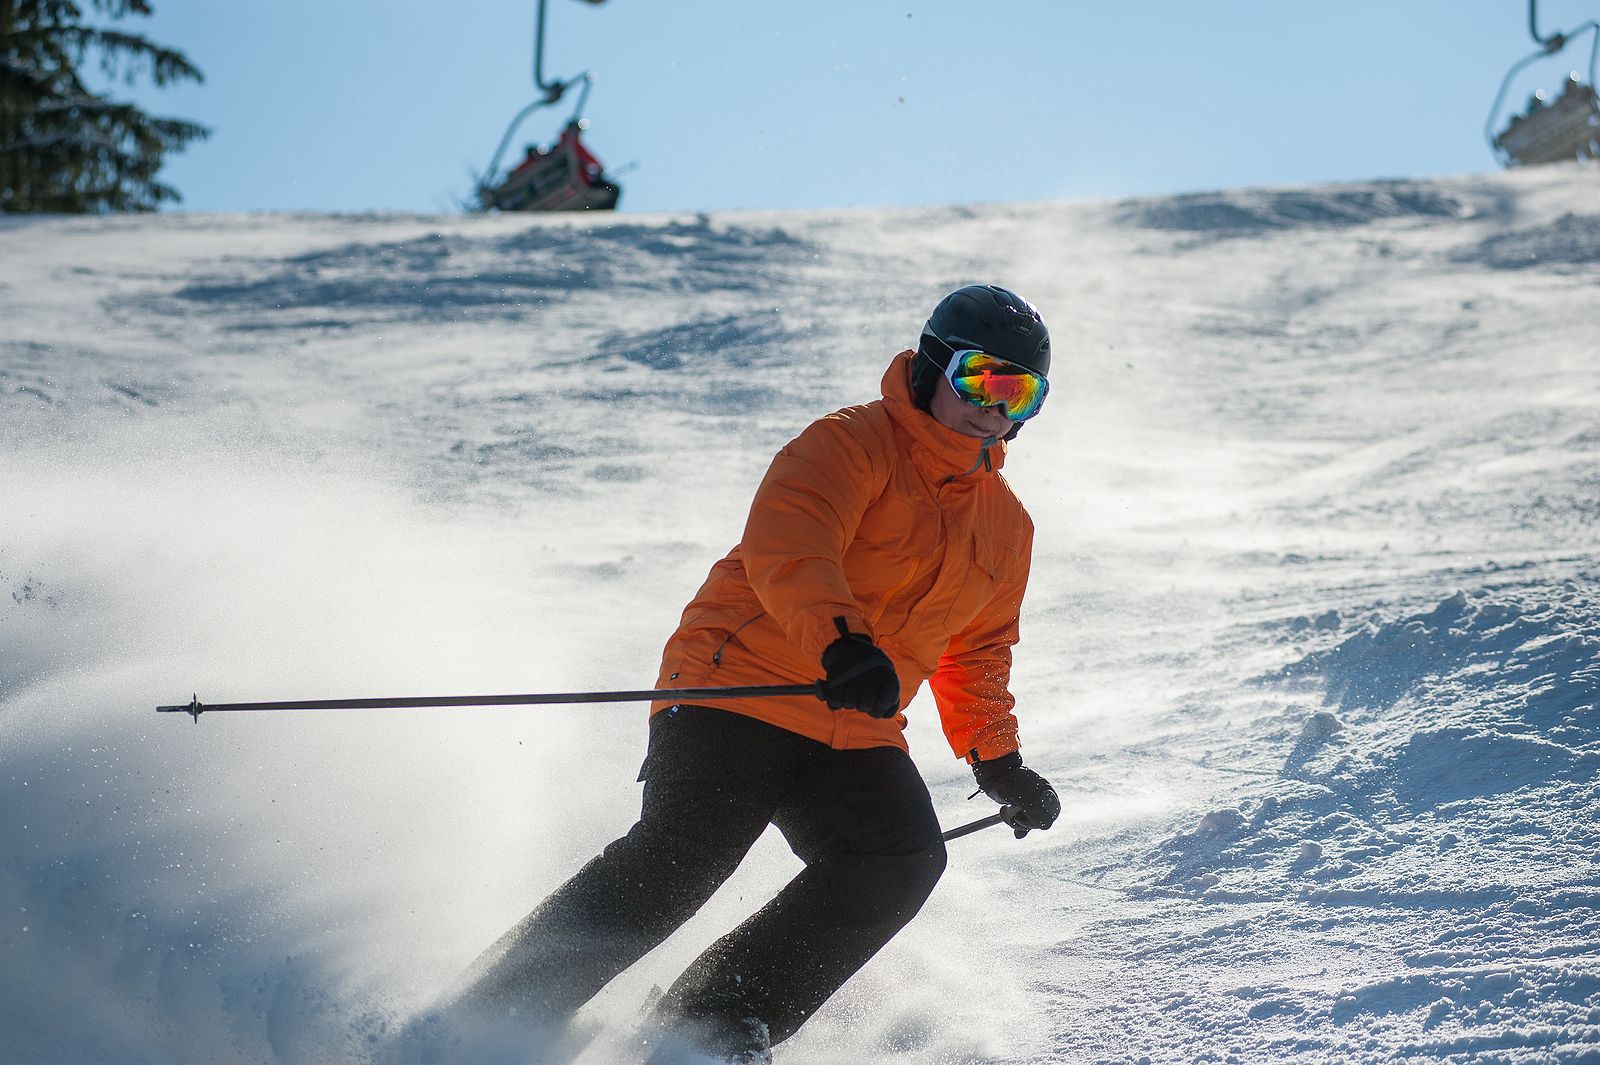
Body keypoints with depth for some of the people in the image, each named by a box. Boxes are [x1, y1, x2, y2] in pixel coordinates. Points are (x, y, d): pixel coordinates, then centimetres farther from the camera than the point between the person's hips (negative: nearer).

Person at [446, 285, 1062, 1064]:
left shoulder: (1006, 529, 18)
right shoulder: (853, 446, -5)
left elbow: (976, 654, 34)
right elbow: (786, 542, -24)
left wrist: (998, 762, 26)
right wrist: (842, 643, -39)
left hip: (855, 736, 6)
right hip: (741, 691, -6)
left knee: (902, 862, -20)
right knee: (680, 859, -23)